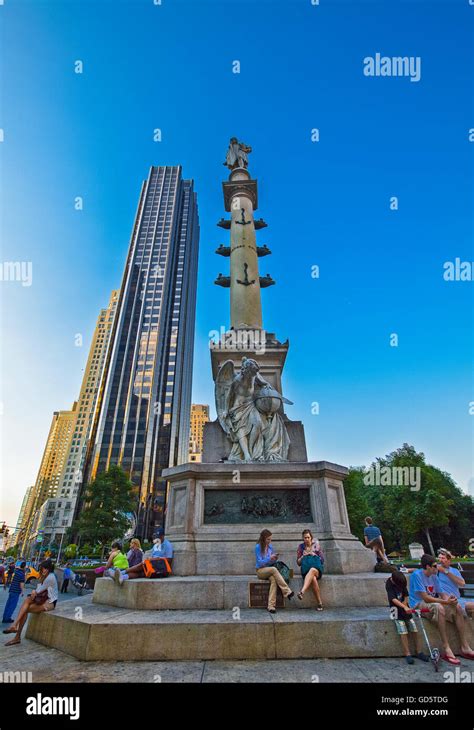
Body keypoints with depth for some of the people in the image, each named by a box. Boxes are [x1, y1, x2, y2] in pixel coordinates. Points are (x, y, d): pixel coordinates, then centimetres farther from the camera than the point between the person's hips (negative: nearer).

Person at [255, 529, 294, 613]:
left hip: (269, 570, 4)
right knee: (274, 569, -33)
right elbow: (260, 562, -13)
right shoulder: (258, 547, -10)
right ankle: (287, 591, -30)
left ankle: (271, 606, -32)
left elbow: (272, 562, 11)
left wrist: (275, 558, -11)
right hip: (260, 571, -4)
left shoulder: (270, 546, 6)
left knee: (273, 579, -30)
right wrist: (269, 558, -24)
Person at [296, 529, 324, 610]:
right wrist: (303, 556, -7)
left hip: (317, 568, -1)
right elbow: (298, 562, 10)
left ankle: (302, 592, -57)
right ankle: (319, 603, -29)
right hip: (306, 569, 1)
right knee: (313, 579, -36)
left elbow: (322, 560, 9)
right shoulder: (301, 546, 11)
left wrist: (314, 555, -7)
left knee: (312, 570, -39)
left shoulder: (316, 545, 10)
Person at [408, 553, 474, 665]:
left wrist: (449, 598, -17)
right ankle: (446, 649, -30)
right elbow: (426, 598, -22)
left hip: (432, 603, 8)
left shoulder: (434, 576, 8)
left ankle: (465, 647, -3)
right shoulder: (416, 575, -19)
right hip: (418, 604, -8)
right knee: (439, 607, -35)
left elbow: (440, 594, 6)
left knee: (457, 607, -7)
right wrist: (445, 601, -23)